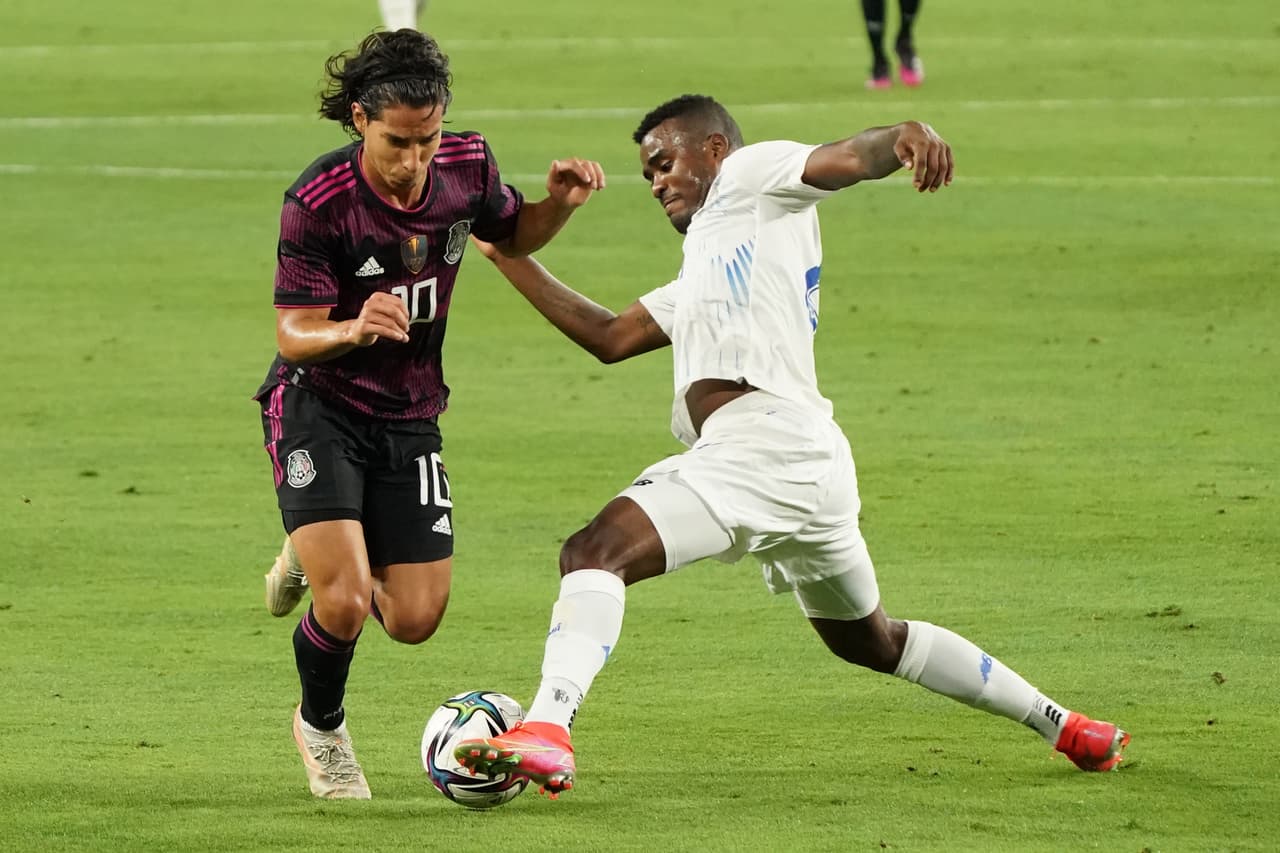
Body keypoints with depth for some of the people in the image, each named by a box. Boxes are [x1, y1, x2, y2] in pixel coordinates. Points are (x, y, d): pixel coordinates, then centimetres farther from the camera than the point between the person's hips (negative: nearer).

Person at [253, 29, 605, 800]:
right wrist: (353, 332, -42)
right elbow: (294, 334, -20)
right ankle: (321, 729, 14)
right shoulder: (318, 202, -23)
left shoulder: (467, 165, -9)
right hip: (318, 408, -5)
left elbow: (512, 234, 13)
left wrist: (561, 203, -9)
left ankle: (325, 558, 35)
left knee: (416, 620, 1)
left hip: (409, 416, 5)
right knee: (344, 605, -19)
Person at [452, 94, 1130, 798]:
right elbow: (610, 337, 35)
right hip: (807, 459, 10)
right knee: (870, 642, 25)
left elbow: (849, 159, -8)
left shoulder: (752, 176, 10)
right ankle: (1059, 724, 35)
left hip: (763, 443, -10)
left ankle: (546, 730, -40)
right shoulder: (698, 280, 35)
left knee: (596, 552, -21)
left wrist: (907, 136, -32)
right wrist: (508, 257, 32)